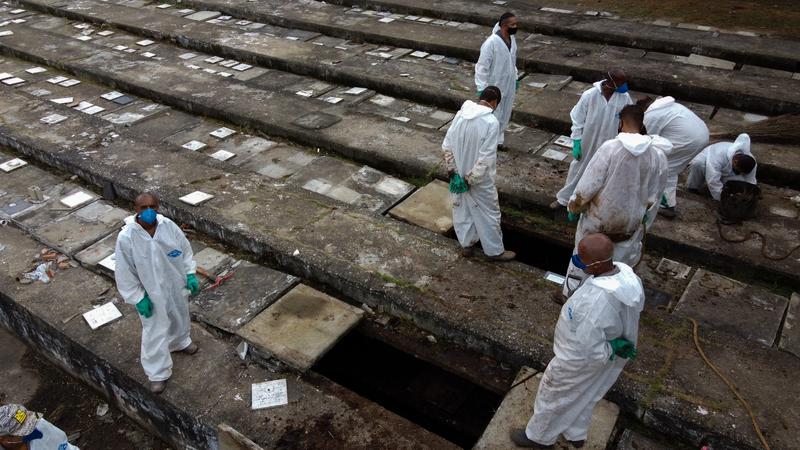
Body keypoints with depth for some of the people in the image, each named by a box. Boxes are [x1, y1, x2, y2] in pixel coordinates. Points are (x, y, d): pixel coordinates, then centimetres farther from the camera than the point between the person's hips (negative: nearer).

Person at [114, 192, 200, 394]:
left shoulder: (169, 226, -15)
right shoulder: (126, 237, -25)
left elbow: (185, 250, 1)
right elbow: (125, 272, -16)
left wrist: (190, 274, -1)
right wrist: (138, 298, -13)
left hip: (176, 286, 4)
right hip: (152, 293, -4)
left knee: (179, 317, 28)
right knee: (155, 332, 10)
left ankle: (180, 342, 60)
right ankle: (158, 372, 30)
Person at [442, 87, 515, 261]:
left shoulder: (461, 114, -5)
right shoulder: (491, 122, -22)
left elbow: (446, 145, -1)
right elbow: (486, 157, -24)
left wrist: (452, 169, 6)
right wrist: (472, 178, -15)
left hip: (459, 174, 6)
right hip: (480, 179, -6)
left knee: (462, 209, 21)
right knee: (488, 213, 11)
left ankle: (466, 244, 37)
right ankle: (495, 251, 25)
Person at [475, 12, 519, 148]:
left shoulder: (512, 38, 0)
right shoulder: (491, 42, -25)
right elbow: (482, 66, -20)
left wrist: (516, 78, 19)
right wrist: (481, 88, -20)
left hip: (509, 85, 8)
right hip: (494, 87, -7)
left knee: (504, 116, 18)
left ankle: (498, 140, 35)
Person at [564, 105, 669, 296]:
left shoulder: (610, 148, -23)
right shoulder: (658, 155, -10)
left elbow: (588, 185, -19)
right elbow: (653, 197, -1)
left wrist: (573, 207, -2)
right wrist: (644, 223, 14)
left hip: (599, 218, -2)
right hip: (630, 223, 2)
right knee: (621, 260, 22)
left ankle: (572, 291, 37)